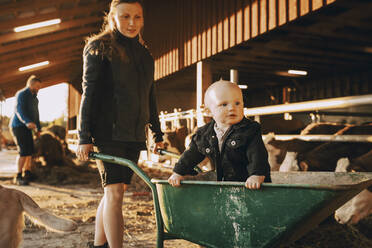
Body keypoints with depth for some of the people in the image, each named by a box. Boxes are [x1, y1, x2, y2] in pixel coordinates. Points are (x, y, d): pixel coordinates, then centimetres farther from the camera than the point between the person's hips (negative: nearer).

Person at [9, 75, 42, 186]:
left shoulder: (34, 98, 16)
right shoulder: (21, 94, -12)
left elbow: (35, 114, 22)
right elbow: (19, 110, -26)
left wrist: (38, 128, 21)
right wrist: (27, 122, -42)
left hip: (26, 127, 9)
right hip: (18, 126, -9)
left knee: (30, 150, 11)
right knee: (23, 151, -16)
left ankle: (27, 173, 23)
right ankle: (18, 177, -13)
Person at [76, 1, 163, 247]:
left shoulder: (144, 54, 17)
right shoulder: (100, 47, 0)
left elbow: (150, 97, 22)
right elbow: (89, 92, -6)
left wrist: (157, 133, 21)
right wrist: (84, 137, -12)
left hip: (134, 134, 6)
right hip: (108, 132, -6)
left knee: (114, 191, 9)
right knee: (114, 192, -11)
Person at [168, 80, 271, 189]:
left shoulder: (250, 131, -10)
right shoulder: (203, 134, 3)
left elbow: (257, 155, -17)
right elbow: (191, 155, 13)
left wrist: (257, 176, -31)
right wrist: (178, 173, 10)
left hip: (248, 184, -4)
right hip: (222, 183, 4)